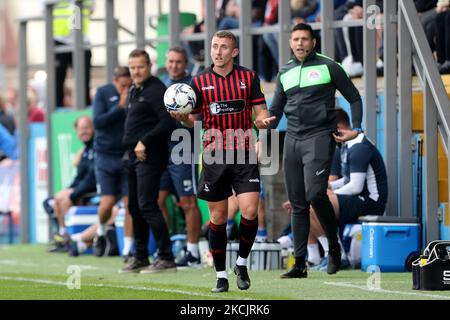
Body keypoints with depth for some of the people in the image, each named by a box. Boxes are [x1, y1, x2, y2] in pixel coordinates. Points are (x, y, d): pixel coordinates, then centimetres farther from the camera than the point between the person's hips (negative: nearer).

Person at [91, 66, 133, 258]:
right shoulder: (103, 93, -2)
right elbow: (98, 122, -11)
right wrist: (120, 107, -17)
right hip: (106, 156, -1)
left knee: (130, 203, -4)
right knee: (108, 203, -5)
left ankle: (127, 248, 3)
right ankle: (101, 233, 26)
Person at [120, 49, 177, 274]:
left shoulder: (156, 90, -12)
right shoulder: (134, 91, 17)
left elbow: (167, 123, -20)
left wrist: (144, 142, -21)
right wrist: (130, 149, 14)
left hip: (149, 156, -10)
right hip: (133, 156, 10)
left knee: (147, 205, -15)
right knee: (134, 207, 13)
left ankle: (166, 258, -14)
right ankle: (140, 257, 22)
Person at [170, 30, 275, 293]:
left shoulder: (249, 77, 4)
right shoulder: (200, 81, 5)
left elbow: (260, 113, 6)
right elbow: (193, 120, 9)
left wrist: (263, 121, -17)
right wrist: (182, 117, -13)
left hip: (244, 155, -1)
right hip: (214, 156, 1)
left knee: (250, 212, -12)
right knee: (218, 217, 3)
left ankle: (242, 264, 11)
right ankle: (221, 275, 14)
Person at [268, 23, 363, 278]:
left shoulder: (329, 67, 1)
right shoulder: (285, 73, 15)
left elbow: (354, 97, 6)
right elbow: (275, 111, 23)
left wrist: (356, 128, -5)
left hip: (319, 138, -5)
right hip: (293, 141, 5)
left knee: (315, 194, -21)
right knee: (297, 204, 4)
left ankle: (334, 247, 0)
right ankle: (300, 264, 6)